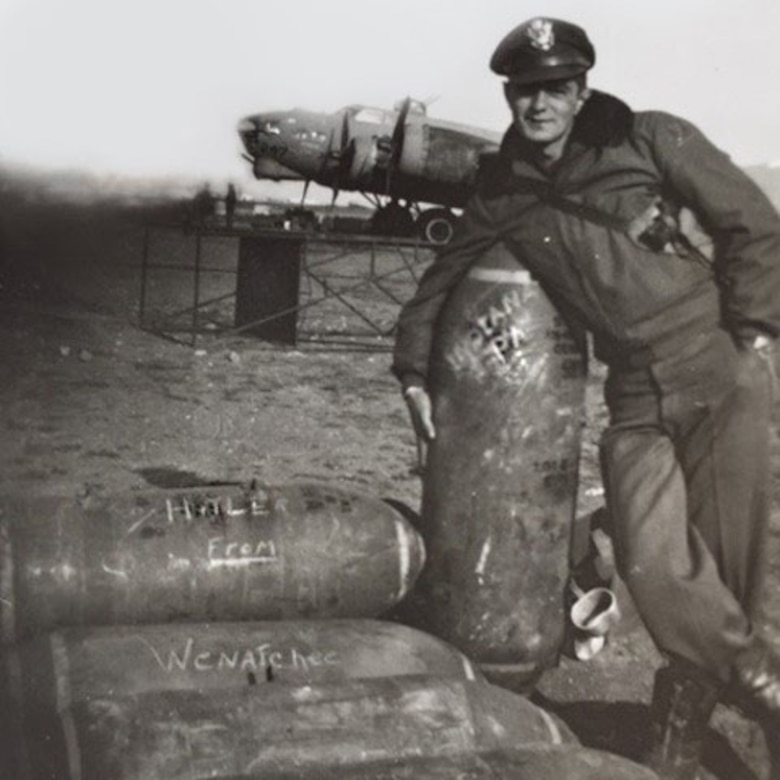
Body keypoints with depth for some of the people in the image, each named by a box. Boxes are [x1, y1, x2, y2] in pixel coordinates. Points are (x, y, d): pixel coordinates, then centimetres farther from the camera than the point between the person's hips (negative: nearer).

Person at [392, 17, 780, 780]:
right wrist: (414, 375, 13)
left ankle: (688, 706, 22)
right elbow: (437, 284, 16)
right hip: (638, 395, 2)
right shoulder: (503, 194, 5)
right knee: (653, 563, -12)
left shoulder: (652, 141, -4)